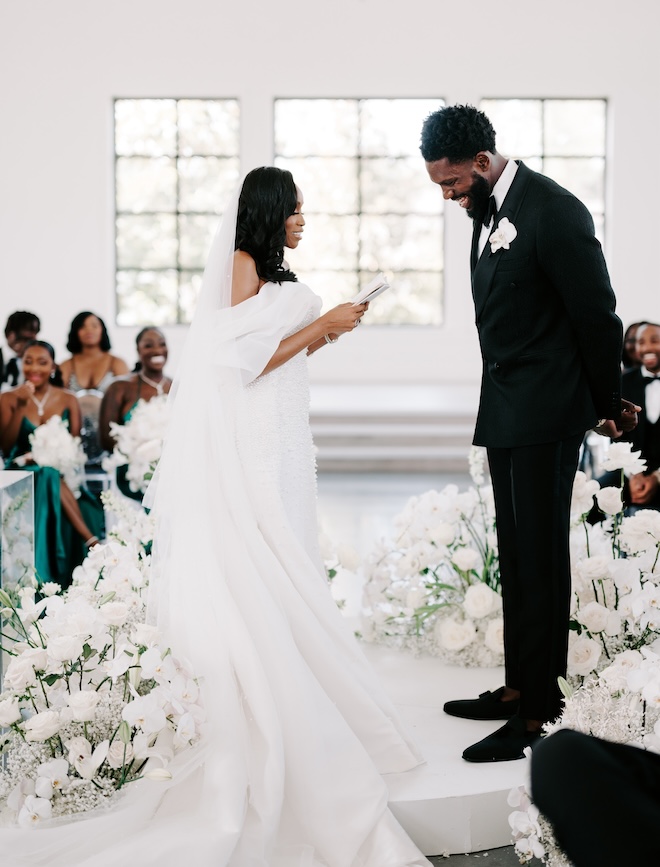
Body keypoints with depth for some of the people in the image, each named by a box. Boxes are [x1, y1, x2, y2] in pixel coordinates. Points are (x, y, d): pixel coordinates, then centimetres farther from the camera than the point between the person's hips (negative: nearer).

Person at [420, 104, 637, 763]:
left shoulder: (554, 213, -18)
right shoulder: (487, 210, 10)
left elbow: (597, 317, -12)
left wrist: (606, 406, -2)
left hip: (546, 413, -9)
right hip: (505, 411, 9)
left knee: (539, 558, -4)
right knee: (515, 555, 14)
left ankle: (538, 712, 3)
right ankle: (518, 686, 24)